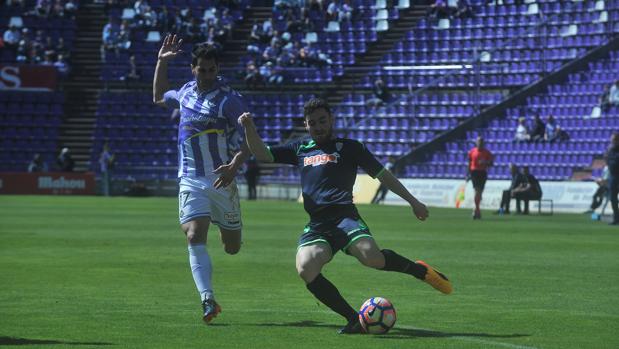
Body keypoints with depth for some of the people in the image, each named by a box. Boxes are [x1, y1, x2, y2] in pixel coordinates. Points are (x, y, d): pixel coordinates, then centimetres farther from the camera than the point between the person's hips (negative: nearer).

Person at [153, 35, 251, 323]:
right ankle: (208, 301, -22)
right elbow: (159, 98, 29)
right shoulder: (186, 92, 7)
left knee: (232, 247, 8)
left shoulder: (229, 99, -10)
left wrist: (234, 166, -28)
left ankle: (227, 229, 46)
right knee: (195, 237, -18)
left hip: (222, 180, -3)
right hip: (191, 179, 3)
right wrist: (161, 62, 20)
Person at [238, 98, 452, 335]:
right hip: (316, 224, 3)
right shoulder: (300, 149, 26)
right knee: (305, 269, -28)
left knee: (372, 257, -32)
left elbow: (381, 174, 16)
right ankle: (353, 319, -17)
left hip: (344, 216, -3)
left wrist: (413, 201, 14)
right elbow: (262, 154, 24)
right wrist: (250, 128, 7)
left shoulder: (348, 147, 15)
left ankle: (420, 271, -3)